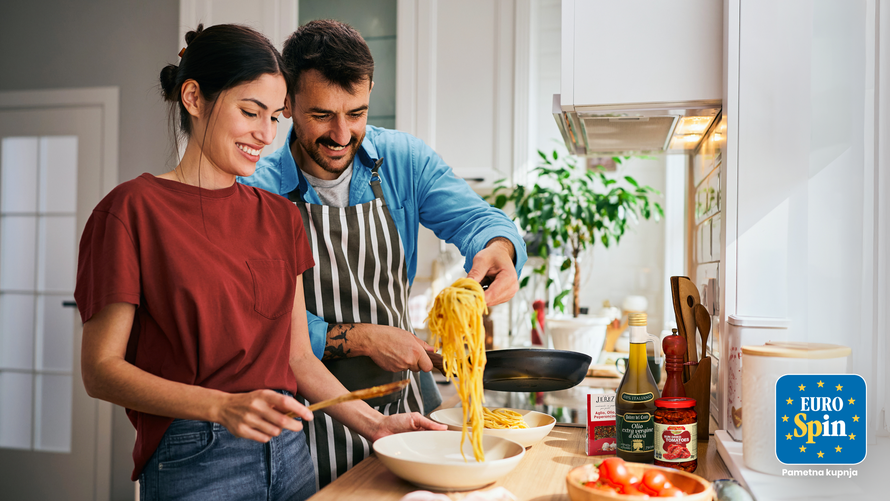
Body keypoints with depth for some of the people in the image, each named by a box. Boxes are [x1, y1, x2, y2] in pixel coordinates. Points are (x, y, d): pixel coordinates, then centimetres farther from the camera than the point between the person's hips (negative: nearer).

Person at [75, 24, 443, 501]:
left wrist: (375, 424, 0)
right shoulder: (132, 209, -8)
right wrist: (223, 406, -22)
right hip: (194, 462, -5)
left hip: (290, 455, 5)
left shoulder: (279, 215, 7)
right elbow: (100, 369, -10)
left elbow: (297, 357, 8)